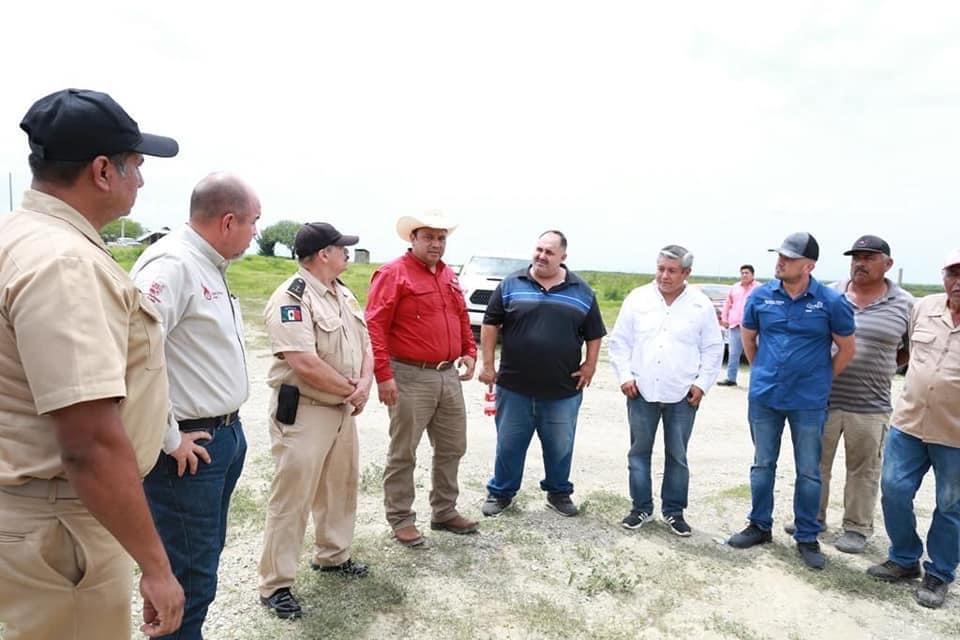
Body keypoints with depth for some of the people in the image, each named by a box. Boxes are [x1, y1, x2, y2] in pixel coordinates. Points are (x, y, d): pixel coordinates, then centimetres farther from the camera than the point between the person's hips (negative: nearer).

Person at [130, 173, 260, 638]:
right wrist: (170, 440, -20)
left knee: (205, 557, 21)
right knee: (188, 572, 3)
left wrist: (229, 426, 13)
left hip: (225, 435, 10)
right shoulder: (172, 264, -19)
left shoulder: (209, 266, 11)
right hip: (190, 446, -9)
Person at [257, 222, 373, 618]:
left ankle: (332, 556, 39)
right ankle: (275, 585, 14)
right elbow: (305, 365, -27)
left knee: (342, 485, 20)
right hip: (302, 411, -9)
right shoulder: (292, 299, -19)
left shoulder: (344, 295, 10)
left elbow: (365, 342, 12)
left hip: (343, 409, 9)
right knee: (292, 497, -1)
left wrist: (365, 383, -8)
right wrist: (351, 389, -13)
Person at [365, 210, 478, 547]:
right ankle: (401, 519, 20)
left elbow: (462, 318, 24)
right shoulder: (393, 273, -9)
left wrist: (469, 352, 10)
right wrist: (383, 375, -20)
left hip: (449, 376, 8)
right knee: (403, 453, 5)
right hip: (410, 378, -7)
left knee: (452, 448, 16)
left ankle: (444, 512, 32)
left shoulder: (448, 275, 14)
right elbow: (375, 326, -15)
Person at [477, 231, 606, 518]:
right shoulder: (511, 284, 0)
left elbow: (594, 333, 9)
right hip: (514, 386, 0)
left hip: (563, 389, 1)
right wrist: (488, 364, -2)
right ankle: (501, 492, 27)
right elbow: (490, 323, 2)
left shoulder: (582, 291, 3)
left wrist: (590, 365, 1)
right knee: (509, 444, 11)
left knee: (560, 446, 13)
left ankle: (558, 492, 33)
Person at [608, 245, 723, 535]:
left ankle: (674, 511, 23)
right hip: (641, 392, 1)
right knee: (639, 452, 9)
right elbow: (619, 341, 3)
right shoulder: (638, 298, 0)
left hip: (682, 395, 0)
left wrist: (702, 383, -3)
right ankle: (641, 507, 24)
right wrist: (624, 376, -4)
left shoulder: (701, 304, -1)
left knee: (677, 456, 9)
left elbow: (713, 348, 4)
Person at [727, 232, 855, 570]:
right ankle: (760, 526, 29)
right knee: (762, 465, 13)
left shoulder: (831, 301, -10)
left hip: (809, 402, -2)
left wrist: (820, 381, 7)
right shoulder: (760, 296, -4)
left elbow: (846, 349, 2)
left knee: (808, 472, 8)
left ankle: (807, 538, 23)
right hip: (764, 397, 2)